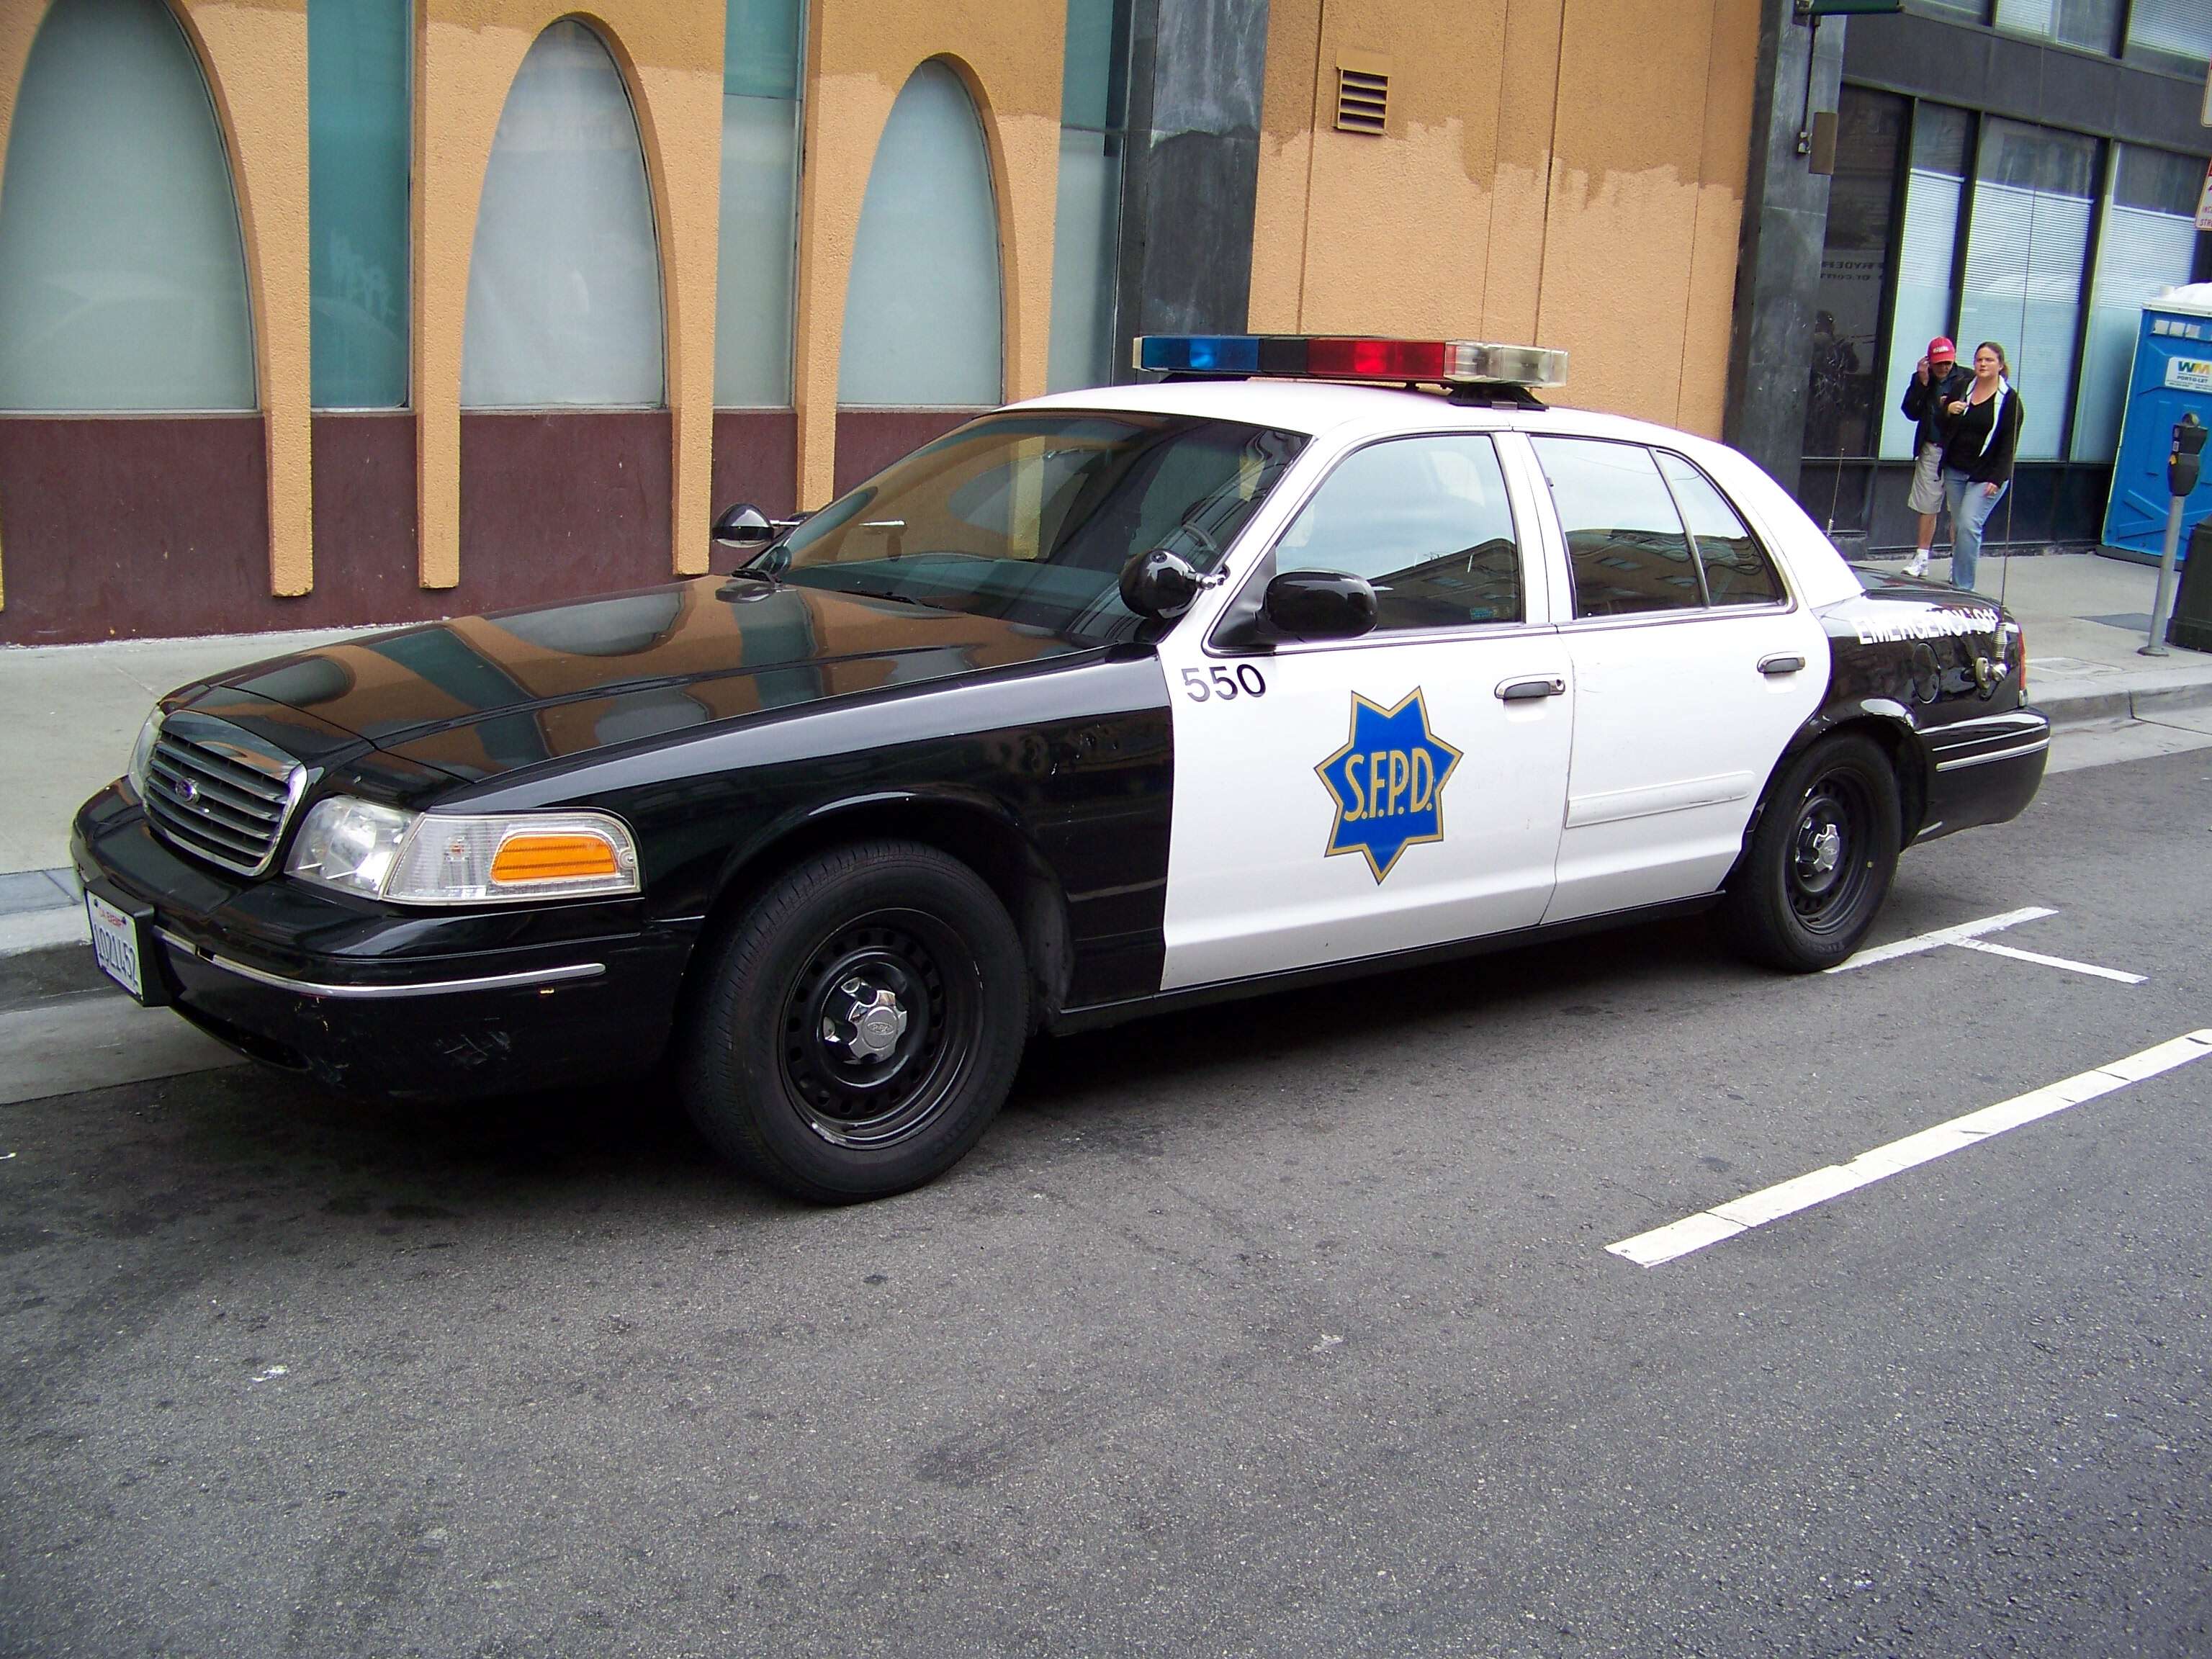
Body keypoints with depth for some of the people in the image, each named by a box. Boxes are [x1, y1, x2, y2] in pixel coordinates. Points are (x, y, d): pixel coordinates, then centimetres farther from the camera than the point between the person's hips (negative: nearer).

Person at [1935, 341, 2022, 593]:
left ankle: (1963, 585, -14)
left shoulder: (2010, 400, -4)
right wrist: (1948, 411, -10)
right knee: (1958, 526, 7)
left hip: (1986, 475, -5)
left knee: (1969, 525, -15)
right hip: (1955, 470, 5)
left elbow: (2009, 443, -6)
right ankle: (1958, 579, 16)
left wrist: (1997, 478, -13)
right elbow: (1941, 427, 12)